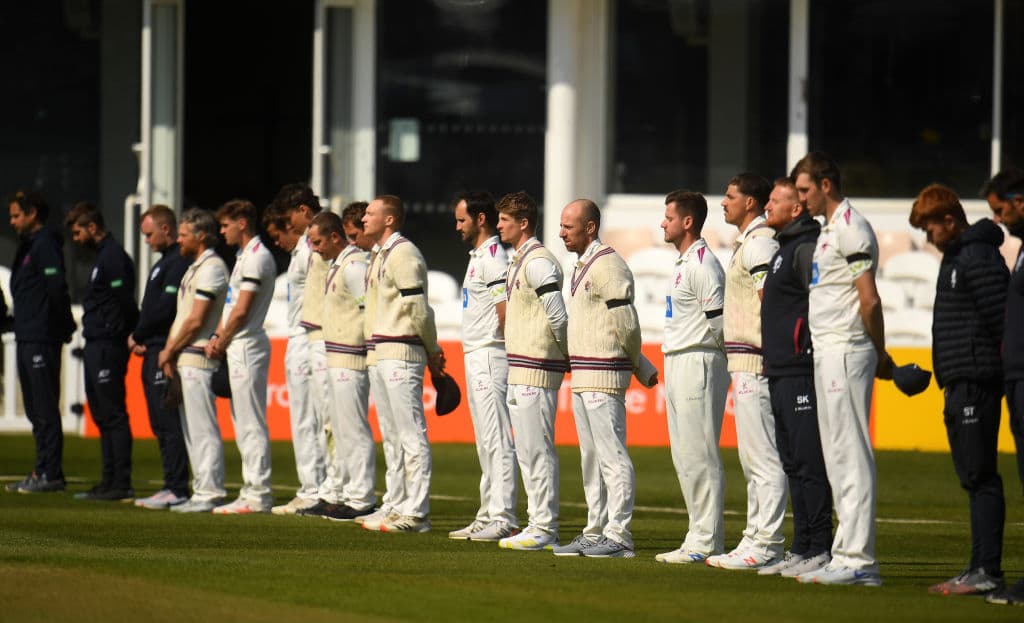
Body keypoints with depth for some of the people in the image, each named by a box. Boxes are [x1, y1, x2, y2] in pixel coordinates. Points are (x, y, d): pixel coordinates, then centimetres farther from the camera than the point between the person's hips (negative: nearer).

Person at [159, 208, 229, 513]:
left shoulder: (212, 268, -12)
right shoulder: (195, 268, 20)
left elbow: (196, 320, -17)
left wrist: (170, 350, -8)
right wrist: (170, 351, 8)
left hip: (198, 358, -11)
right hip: (184, 359, 11)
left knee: (203, 430, -10)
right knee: (192, 429, 12)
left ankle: (209, 493, -11)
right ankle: (202, 491, 15)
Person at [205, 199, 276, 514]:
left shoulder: (257, 257, -13)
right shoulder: (243, 257, 19)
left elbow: (242, 310, -17)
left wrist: (221, 343, -7)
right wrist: (217, 338, 8)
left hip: (247, 346, -11)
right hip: (237, 349, 11)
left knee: (251, 424, -10)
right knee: (243, 424, 12)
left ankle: (258, 495, -10)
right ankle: (251, 492, 15)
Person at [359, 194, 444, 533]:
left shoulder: (403, 254, -13)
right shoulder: (381, 256, 19)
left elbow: (418, 308, -16)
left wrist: (432, 351, -7)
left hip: (402, 354, -11)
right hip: (378, 355, 11)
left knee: (411, 434, -9)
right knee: (391, 436, 14)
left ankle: (415, 512, -11)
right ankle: (396, 505, 20)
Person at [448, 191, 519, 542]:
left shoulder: (493, 257, -14)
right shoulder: (478, 256, 18)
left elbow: (505, 309, -22)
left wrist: (499, 338, -8)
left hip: (489, 356, -11)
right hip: (476, 356, 11)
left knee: (497, 440, -11)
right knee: (486, 443, 14)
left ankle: (503, 519, -12)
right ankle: (488, 515, 19)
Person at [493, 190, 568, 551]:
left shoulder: (538, 262, -14)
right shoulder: (518, 262, 18)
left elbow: (558, 317, -19)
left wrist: (568, 356, -8)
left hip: (536, 370, -11)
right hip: (519, 370, 11)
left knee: (537, 449, -8)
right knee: (526, 450, 13)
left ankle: (545, 529, -7)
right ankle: (539, 525, 17)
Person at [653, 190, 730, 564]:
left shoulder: (702, 263, -14)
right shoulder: (683, 263, 18)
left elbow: (719, 319, -20)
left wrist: (718, 353, -5)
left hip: (699, 362, -11)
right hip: (677, 365, 11)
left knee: (699, 455, -10)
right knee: (684, 456, 11)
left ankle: (707, 542, -10)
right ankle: (699, 538, 15)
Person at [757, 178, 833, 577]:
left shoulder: (806, 248, -11)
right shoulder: (784, 249, 21)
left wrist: (809, 356, -21)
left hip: (801, 372, -11)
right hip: (780, 374, 11)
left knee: (809, 462, -10)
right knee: (793, 464, 11)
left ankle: (820, 550, -10)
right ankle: (802, 548, 15)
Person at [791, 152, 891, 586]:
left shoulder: (851, 229, -12)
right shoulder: (828, 231, 19)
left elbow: (869, 299, -16)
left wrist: (879, 354, -7)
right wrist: (878, 356, 15)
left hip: (846, 352, -10)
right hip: (826, 353, 10)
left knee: (851, 455, -11)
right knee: (837, 457, 11)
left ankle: (858, 560, -13)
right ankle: (847, 554, 15)